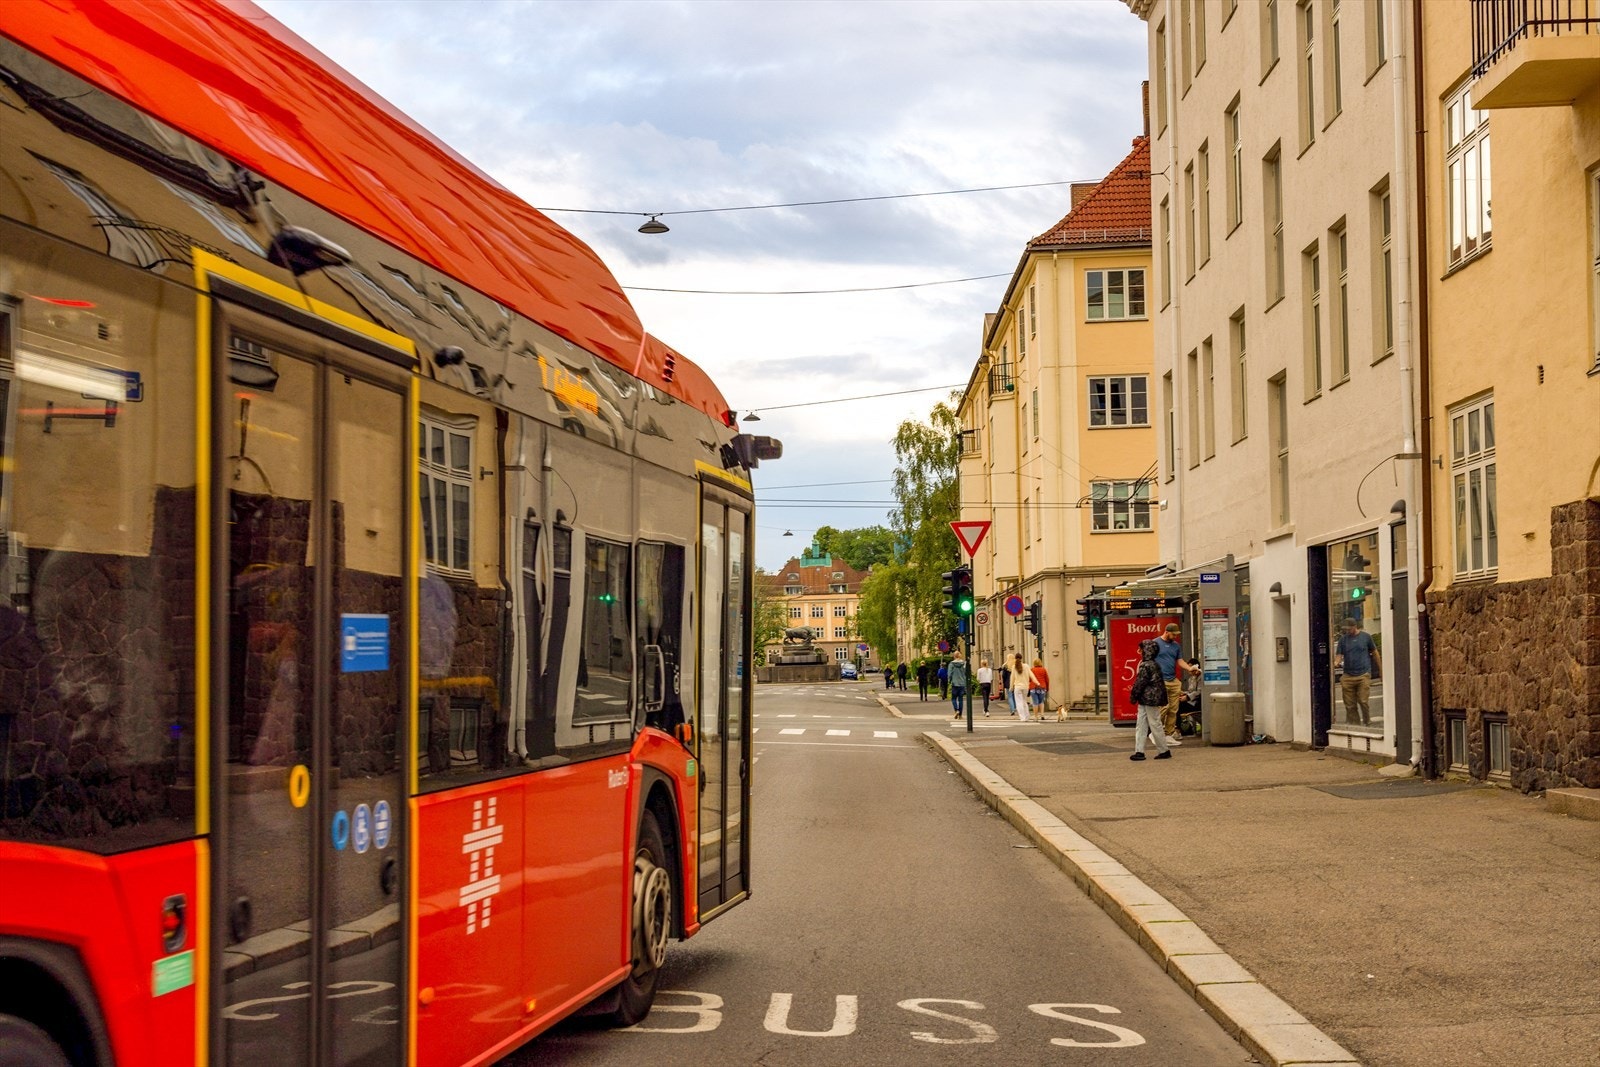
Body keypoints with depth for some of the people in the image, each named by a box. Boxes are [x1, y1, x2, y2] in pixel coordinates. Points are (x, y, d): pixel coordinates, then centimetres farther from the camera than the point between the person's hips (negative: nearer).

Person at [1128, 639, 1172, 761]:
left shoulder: (1145, 666, -17)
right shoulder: (1155, 665, 12)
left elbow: (1140, 683, -18)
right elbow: (1161, 683, 17)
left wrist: (1134, 696, -6)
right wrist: (1163, 700, 21)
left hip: (1148, 700, -10)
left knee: (1155, 725, 0)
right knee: (1140, 725, 9)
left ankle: (1163, 751, 8)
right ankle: (1139, 751, 8)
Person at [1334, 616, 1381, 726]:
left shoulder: (1365, 636, 3)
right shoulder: (1343, 639, 8)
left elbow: (1374, 652, 13)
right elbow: (1339, 654, 4)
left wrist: (1380, 667, 15)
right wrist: (1336, 663, -18)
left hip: (1363, 675, -2)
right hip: (1348, 676, 2)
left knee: (1363, 701, -7)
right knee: (1350, 704, 2)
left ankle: (1367, 723, 10)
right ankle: (1352, 724, 11)